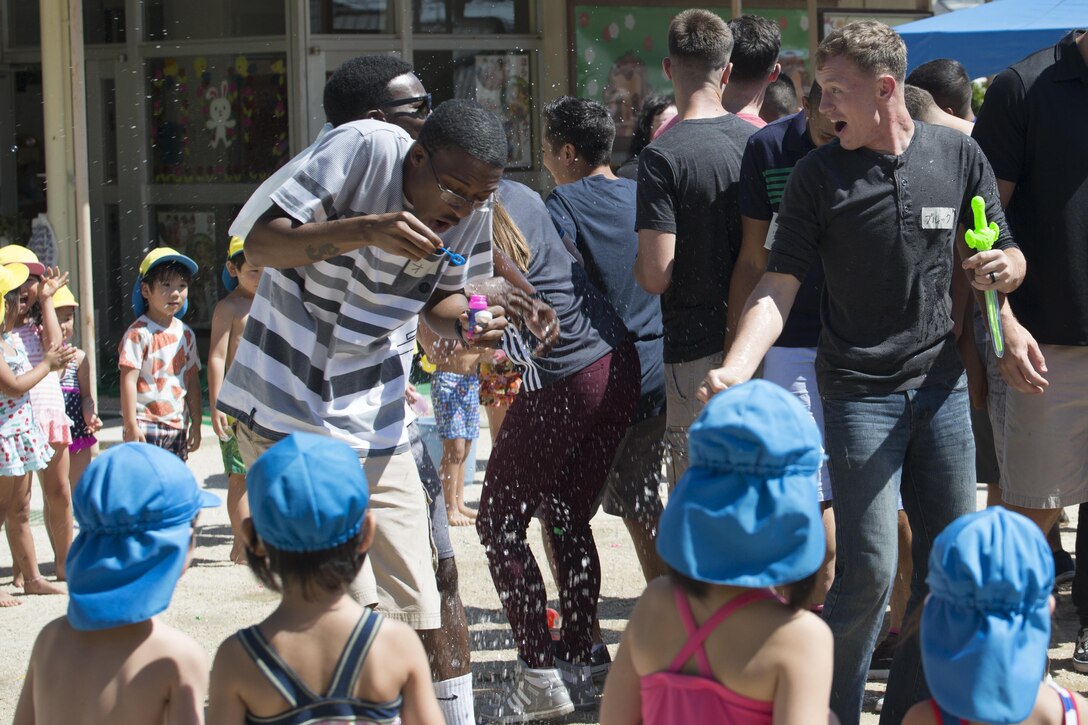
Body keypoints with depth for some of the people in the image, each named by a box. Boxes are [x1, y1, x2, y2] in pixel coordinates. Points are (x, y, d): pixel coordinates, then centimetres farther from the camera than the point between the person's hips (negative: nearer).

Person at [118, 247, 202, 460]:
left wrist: (196, 423, 14)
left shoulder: (185, 334, 10)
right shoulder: (139, 333, -11)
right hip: (146, 424, -6)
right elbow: (128, 380, -14)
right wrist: (131, 426, -17)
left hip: (177, 425, 6)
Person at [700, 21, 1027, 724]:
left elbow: (1009, 259, 11)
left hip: (943, 383, 3)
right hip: (860, 391, -3)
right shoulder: (819, 175, -3)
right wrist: (737, 368, -21)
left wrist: (1003, 267, -14)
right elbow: (780, 284, -6)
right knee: (870, 571, -11)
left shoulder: (959, 156, 3)